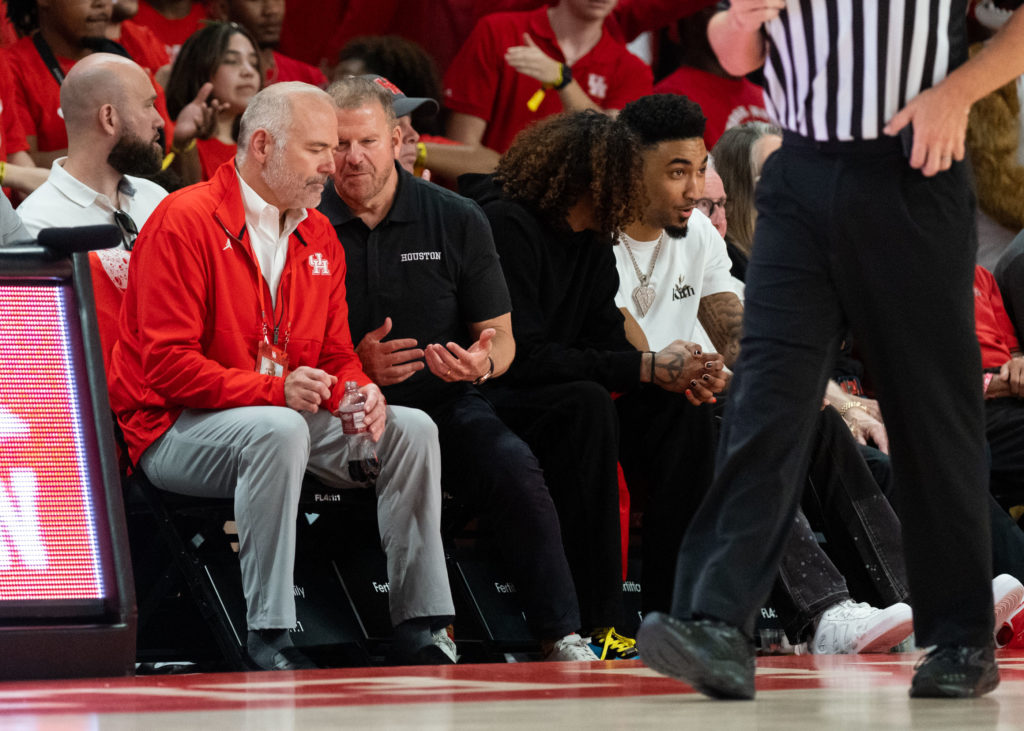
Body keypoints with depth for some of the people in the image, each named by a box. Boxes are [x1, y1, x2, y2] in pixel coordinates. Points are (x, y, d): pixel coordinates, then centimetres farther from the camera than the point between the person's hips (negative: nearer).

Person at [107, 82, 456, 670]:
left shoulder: (319, 235, 12)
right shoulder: (185, 221, -13)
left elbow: (337, 357, 14)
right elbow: (168, 365, -18)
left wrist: (361, 396, -11)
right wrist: (275, 390, -30)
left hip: (289, 418, 8)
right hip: (175, 430, -8)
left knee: (413, 429, -10)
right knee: (280, 432, -38)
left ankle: (421, 630, -8)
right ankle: (269, 638, -35)